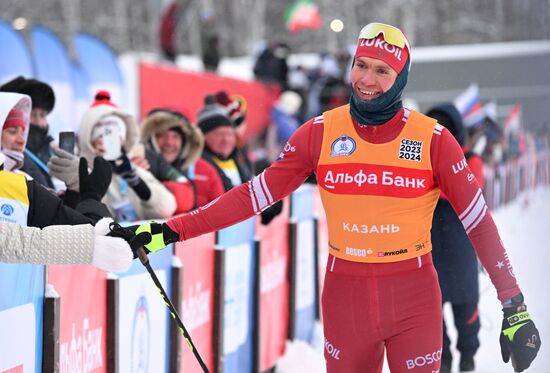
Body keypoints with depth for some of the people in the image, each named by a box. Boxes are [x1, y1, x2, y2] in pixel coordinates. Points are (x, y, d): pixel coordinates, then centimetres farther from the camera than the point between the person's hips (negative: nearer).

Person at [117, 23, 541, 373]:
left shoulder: (433, 139, -6)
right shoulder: (321, 133, -2)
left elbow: (479, 221, -3)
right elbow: (255, 194, -2)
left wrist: (515, 309, -8)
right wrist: (172, 230, -9)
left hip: (414, 298, -1)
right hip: (345, 295, 2)